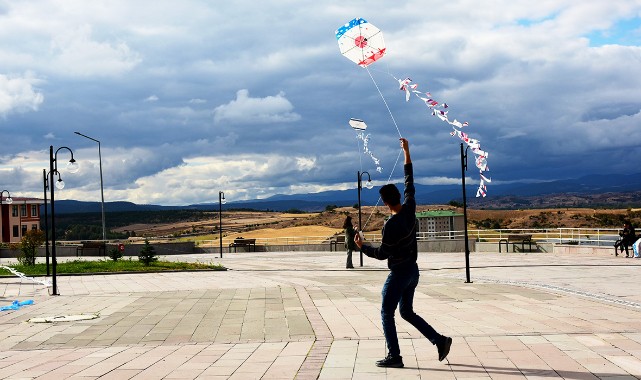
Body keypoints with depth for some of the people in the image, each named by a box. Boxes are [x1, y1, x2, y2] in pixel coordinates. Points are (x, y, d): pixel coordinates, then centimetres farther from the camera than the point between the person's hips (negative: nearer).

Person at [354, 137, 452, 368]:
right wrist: (407, 153, 15)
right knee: (407, 312, 19)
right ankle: (439, 340, 11)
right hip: (413, 270, 8)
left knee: (387, 314, 3)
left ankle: (394, 356, 4)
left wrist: (362, 247, 0)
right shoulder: (410, 209, -3)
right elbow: (409, 182, 9)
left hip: (399, 273, -8)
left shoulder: (391, 225, -24)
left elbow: (382, 254, -16)